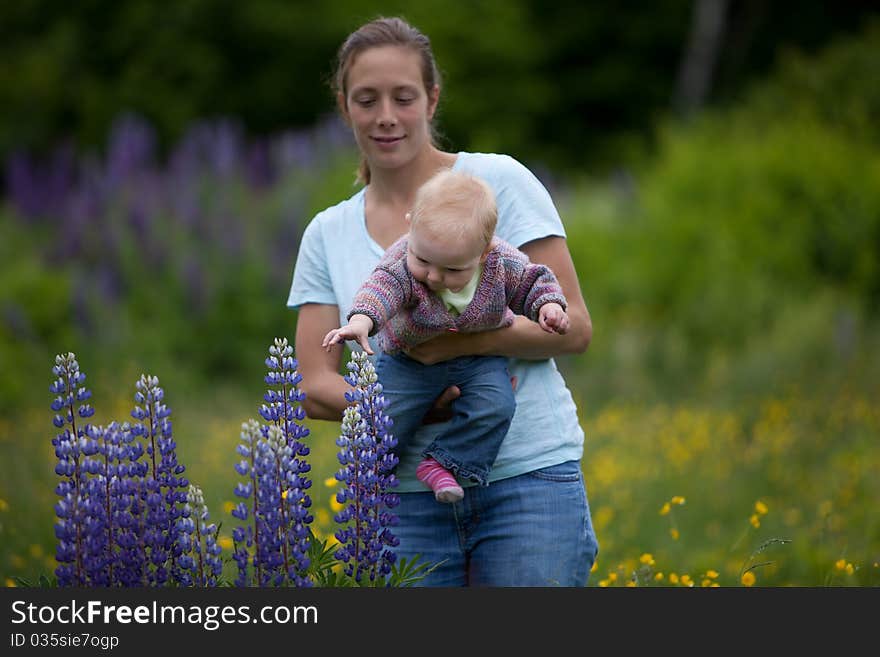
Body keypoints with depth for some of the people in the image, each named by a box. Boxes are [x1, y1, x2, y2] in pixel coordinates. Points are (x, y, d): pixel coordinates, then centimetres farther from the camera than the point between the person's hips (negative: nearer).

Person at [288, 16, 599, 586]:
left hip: (528, 479, -3)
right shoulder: (328, 235, 11)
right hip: (408, 499, 3)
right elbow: (316, 387, 6)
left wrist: (470, 340, -19)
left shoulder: (499, 181, 1)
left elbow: (575, 327, -3)